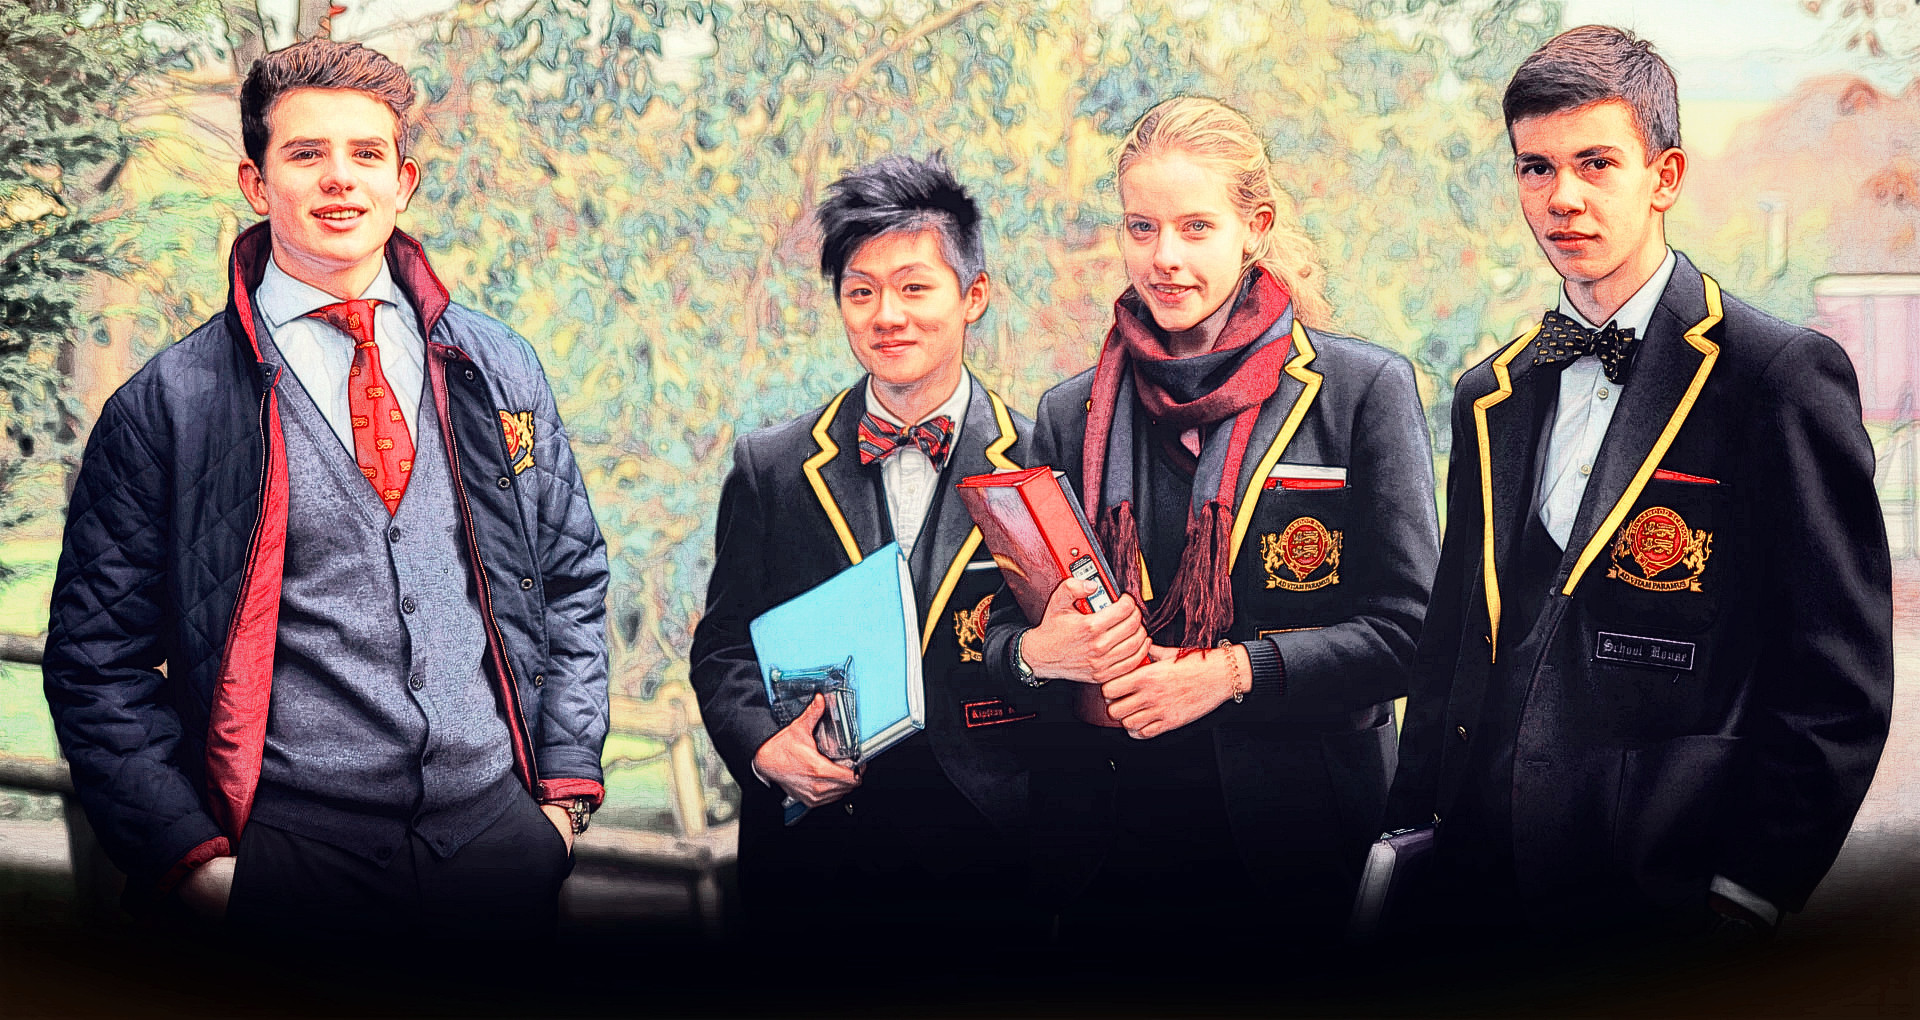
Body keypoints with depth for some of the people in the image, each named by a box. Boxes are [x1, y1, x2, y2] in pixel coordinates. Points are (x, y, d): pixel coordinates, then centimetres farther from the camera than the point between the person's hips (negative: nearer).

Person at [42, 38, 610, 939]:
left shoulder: (498, 371, 9)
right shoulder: (165, 405, -1)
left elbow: (572, 582, 14)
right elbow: (99, 656, 1)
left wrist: (566, 787, 6)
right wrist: (190, 854, -7)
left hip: (500, 830, 3)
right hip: (290, 856, -3)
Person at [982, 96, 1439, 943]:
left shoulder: (1362, 389, -2)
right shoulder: (1072, 414, 8)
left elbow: (1406, 628, -6)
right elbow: (1004, 631, 10)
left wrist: (1235, 670, -18)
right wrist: (1040, 653, -13)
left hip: (1298, 837, -2)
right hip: (1108, 843, 3)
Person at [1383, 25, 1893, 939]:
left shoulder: (1783, 376, -8)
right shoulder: (1490, 400, 11)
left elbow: (1838, 683, -10)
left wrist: (1750, 892, -12)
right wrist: (1411, 833, 7)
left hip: (1670, 899, -5)